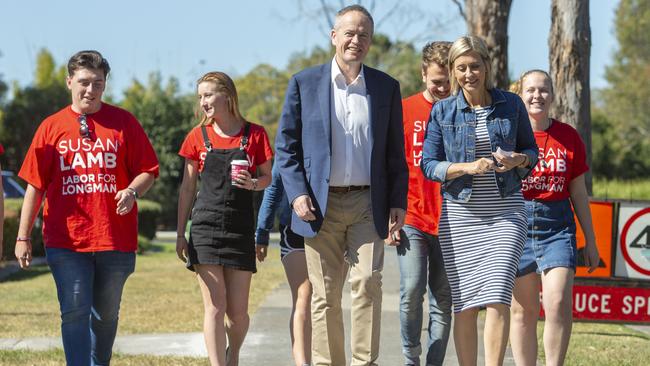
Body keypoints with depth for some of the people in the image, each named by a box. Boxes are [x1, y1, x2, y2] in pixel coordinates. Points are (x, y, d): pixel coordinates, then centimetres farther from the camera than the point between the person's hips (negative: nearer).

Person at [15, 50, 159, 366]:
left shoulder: (123, 123, 5)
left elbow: (148, 171, 7)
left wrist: (132, 191, -16)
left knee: (106, 313, 13)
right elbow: (35, 185, 5)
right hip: (65, 241, -1)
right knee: (74, 313, -7)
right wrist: (23, 237, 1)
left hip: (115, 239, 1)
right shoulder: (52, 127, 5)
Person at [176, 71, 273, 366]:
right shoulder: (198, 137, 5)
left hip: (240, 228, 0)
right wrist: (180, 234, 6)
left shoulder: (254, 134, 2)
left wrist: (253, 184, -15)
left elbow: (268, 177, 9)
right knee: (214, 307, -8)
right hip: (206, 227, 0)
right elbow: (187, 188, 9)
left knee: (237, 310, 3)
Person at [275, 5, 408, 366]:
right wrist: (297, 194, -6)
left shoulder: (386, 87, 8)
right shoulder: (304, 83, 4)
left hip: (368, 204, 0)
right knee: (325, 295, 3)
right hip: (321, 204, 0)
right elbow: (285, 144, 5)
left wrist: (398, 203, 3)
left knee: (367, 283, -12)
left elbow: (395, 151, 11)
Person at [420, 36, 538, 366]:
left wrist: (517, 160, -10)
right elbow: (428, 164, 1)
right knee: (464, 303, 1)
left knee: (497, 298, -13)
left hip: (505, 214, -1)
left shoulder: (511, 105, 5)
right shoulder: (443, 112, 3)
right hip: (459, 215, 1)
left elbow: (531, 151, 13)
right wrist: (467, 167, -15)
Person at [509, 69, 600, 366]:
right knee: (522, 310, 4)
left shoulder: (568, 137, 6)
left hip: (557, 224, 0)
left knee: (559, 304, -14)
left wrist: (590, 241, 13)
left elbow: (579, 194, 12)